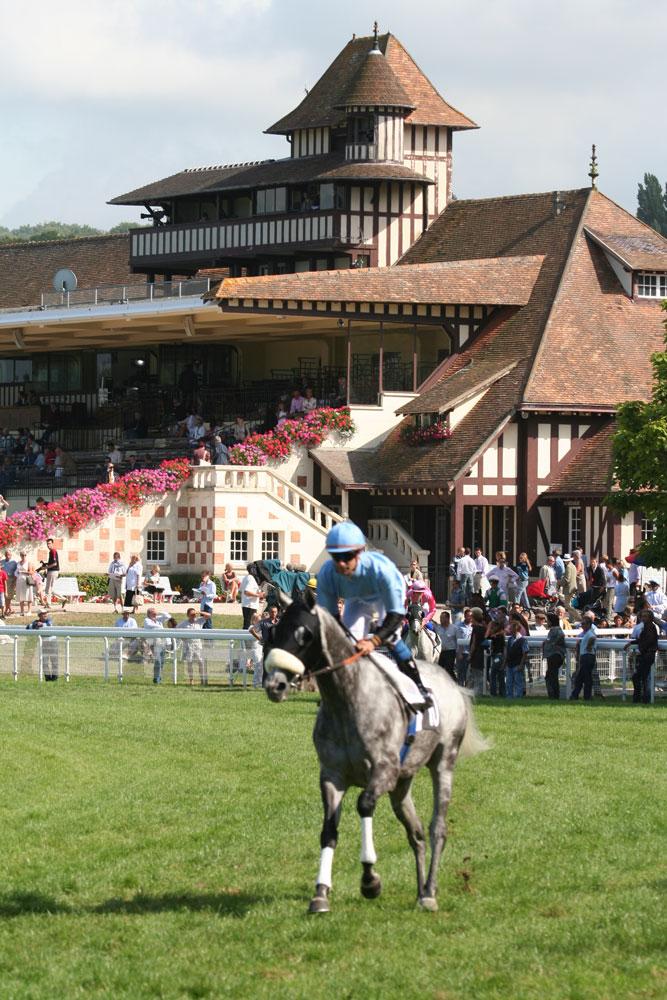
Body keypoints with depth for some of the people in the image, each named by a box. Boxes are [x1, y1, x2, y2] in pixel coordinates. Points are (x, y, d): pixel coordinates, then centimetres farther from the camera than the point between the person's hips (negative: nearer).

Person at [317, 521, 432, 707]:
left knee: (389, 637, -24)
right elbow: (328, 615, -25)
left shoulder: (380, 568, -46)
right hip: (356, 600, 4)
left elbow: (396, 614, -43)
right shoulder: (327, 574, -35)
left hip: (388, 593, -4)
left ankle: (418, 688, -13)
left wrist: (374, 641, -58)